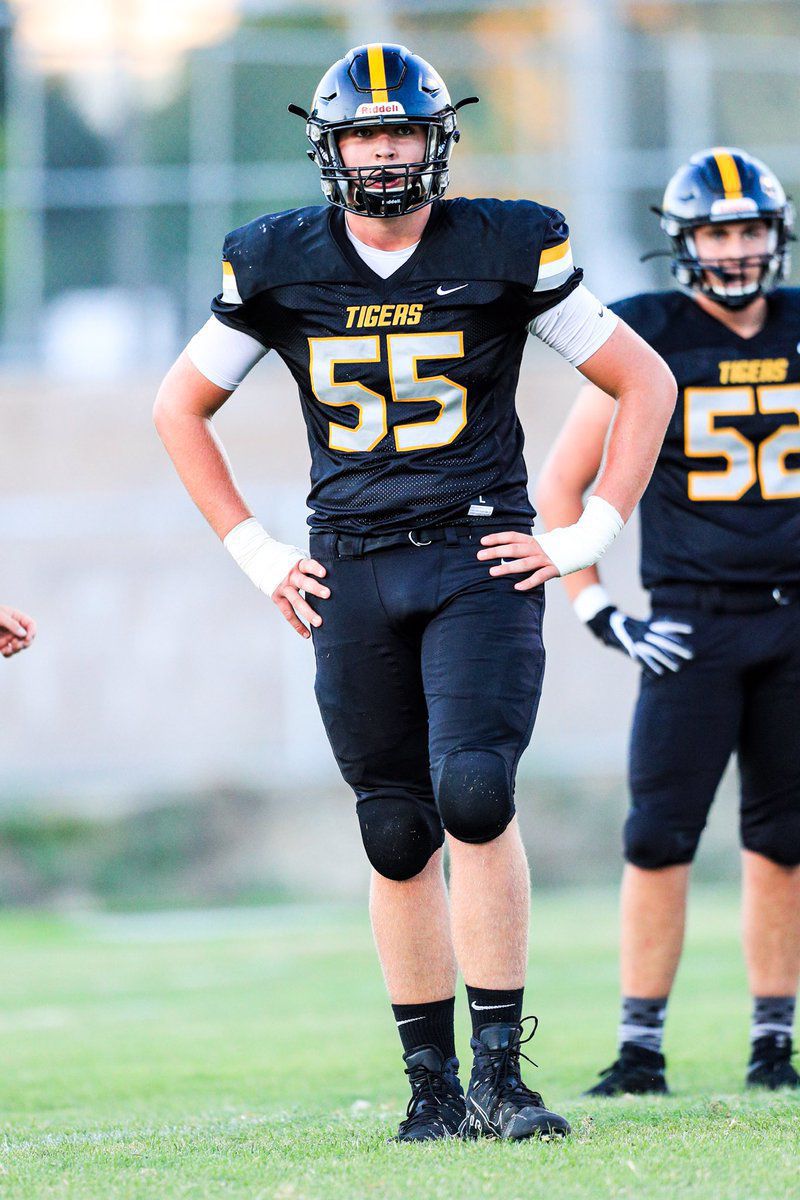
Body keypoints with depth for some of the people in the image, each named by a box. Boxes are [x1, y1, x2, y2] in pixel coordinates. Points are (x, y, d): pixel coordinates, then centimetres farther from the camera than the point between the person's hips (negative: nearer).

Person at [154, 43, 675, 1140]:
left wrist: (586, 540, 0)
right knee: (399, 836, 4)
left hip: (480, 560, -2)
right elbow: (180, 406, 18)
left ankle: (500, 1071, -14)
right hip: (351, 575, 2)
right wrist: (256, 555, 10)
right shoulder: (279, 267, 4)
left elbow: (646, 383, 6)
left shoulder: (506, 251, -1)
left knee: (475, 794, -20)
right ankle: (434, 1088, 13)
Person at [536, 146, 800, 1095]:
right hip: (693, 624, -3)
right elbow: (557, 489, 1)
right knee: (661, 835, -9)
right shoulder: (648, 342, -3)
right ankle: (640, 1050, -5)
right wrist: (599, 614, -6)